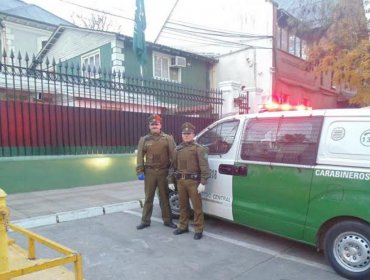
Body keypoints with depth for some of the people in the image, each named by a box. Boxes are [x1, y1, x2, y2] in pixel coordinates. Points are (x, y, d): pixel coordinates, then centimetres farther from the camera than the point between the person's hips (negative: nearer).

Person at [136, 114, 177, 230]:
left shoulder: (168, 138, 1)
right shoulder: (144, 140, 6)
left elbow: (173, 155, -4)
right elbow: (140, 157, 3)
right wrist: (140, 171, -3)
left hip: (164, 172, -1)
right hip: (149, 172, 1)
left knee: (165, 197, 10)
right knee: (148, 197, 10)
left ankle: (167, 220, 22)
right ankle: (145, 221, 21)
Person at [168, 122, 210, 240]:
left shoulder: (198, 148, -3)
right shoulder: (178, 149, 14)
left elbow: (204, 166, -10)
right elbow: (173, 166, 17)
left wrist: (203, 182, -17)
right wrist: (171, 180, 12)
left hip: (193, 181, -5)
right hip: (180, 181, 5)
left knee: (197, 206, 1)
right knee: (183, 205, 15)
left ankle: (198, 229, 11)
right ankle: (183, 226, 28)